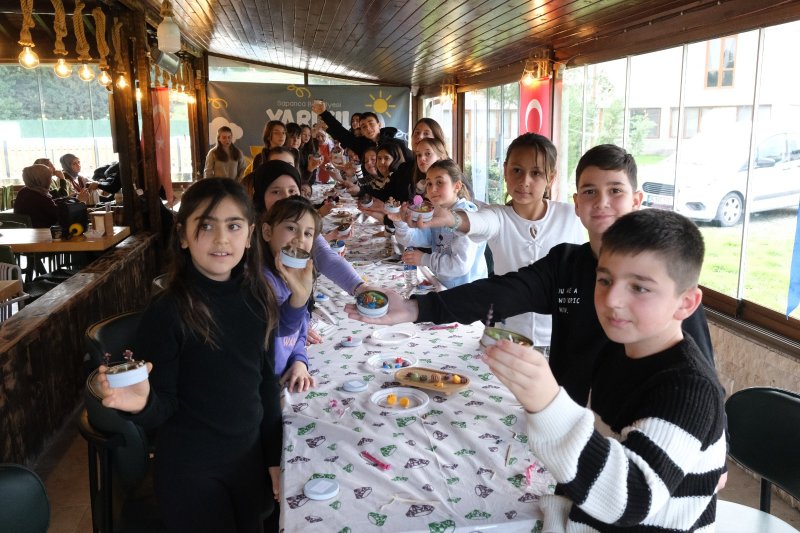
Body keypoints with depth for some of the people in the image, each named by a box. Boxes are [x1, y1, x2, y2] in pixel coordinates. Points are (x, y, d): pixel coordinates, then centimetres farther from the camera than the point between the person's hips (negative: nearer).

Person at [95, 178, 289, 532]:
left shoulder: (256, 299, -4)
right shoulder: (168, 311, -19)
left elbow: (266, 384, 4)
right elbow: (164, 406, -13)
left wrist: (274, 456, 8)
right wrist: (143, 403, -35)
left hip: (250, 458, 5)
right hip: (190, 469, -5)